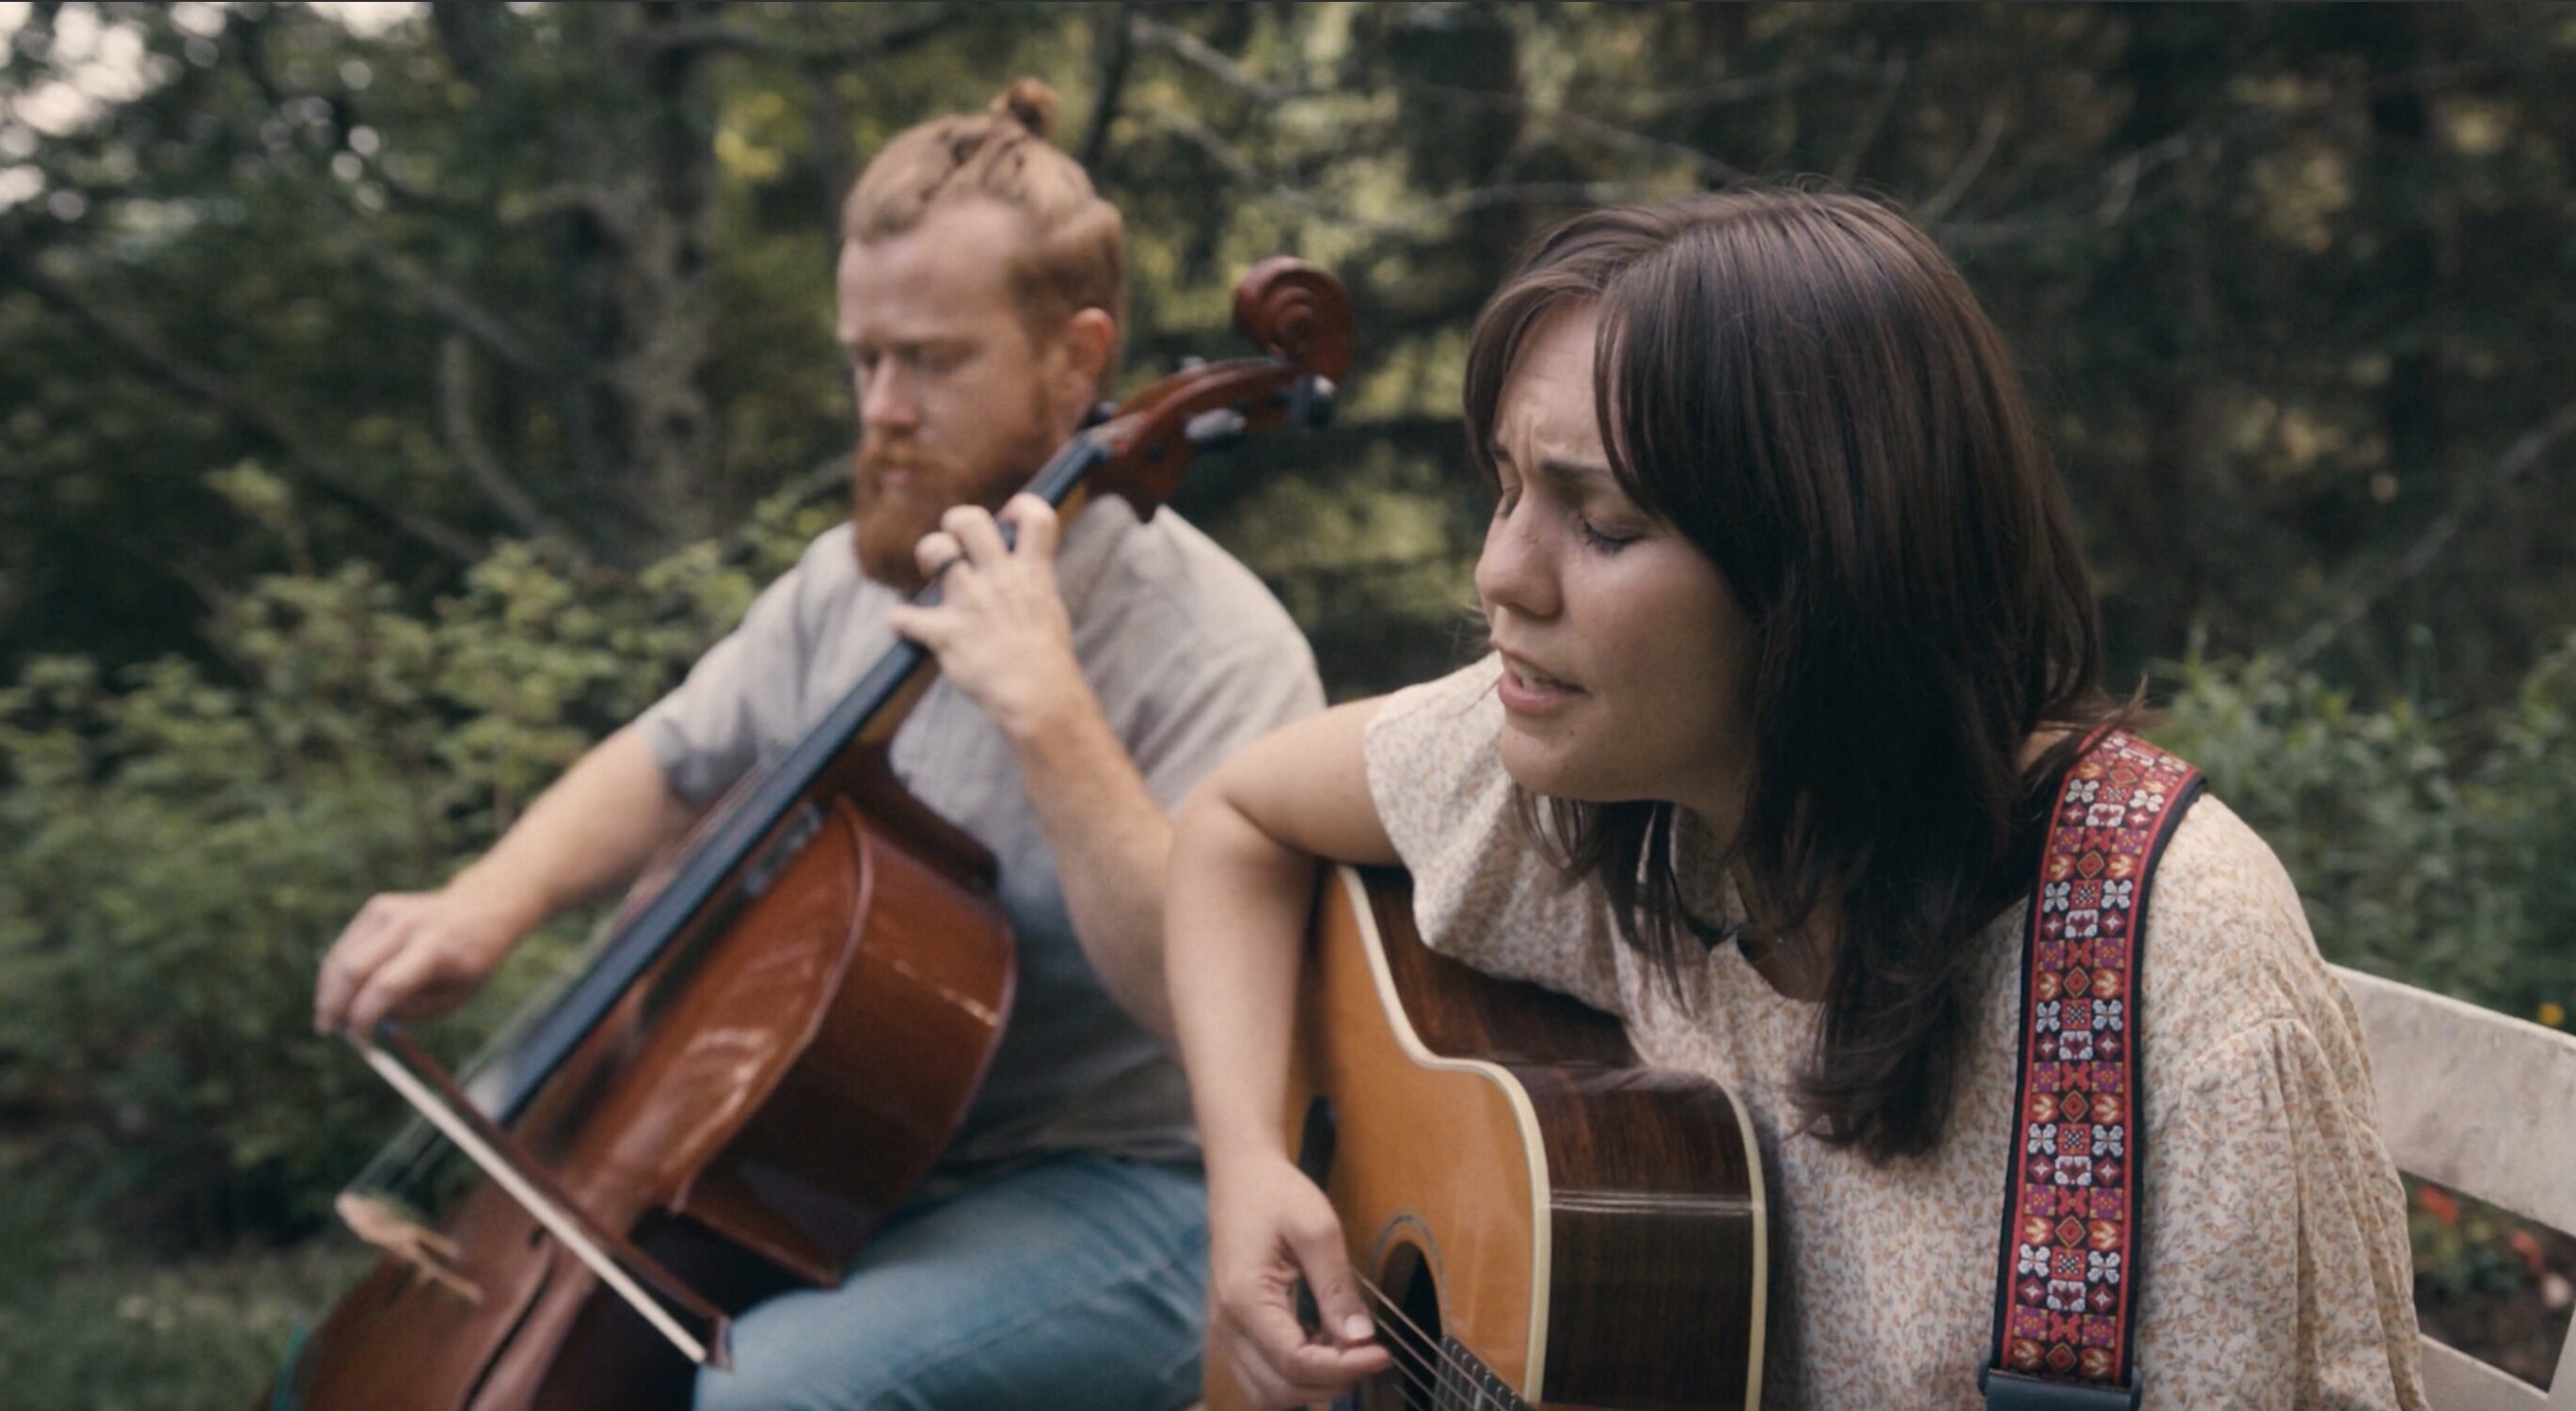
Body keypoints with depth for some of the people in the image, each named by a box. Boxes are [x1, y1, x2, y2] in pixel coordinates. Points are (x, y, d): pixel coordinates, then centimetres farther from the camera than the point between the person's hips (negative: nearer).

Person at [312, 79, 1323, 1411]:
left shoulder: (1216, 647, -17)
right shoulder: (851, 579, 4)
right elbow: (661, 764, 17)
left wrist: (1047, 712, -32)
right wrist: (490, 901, -3)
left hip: (1115, 1199, -7)